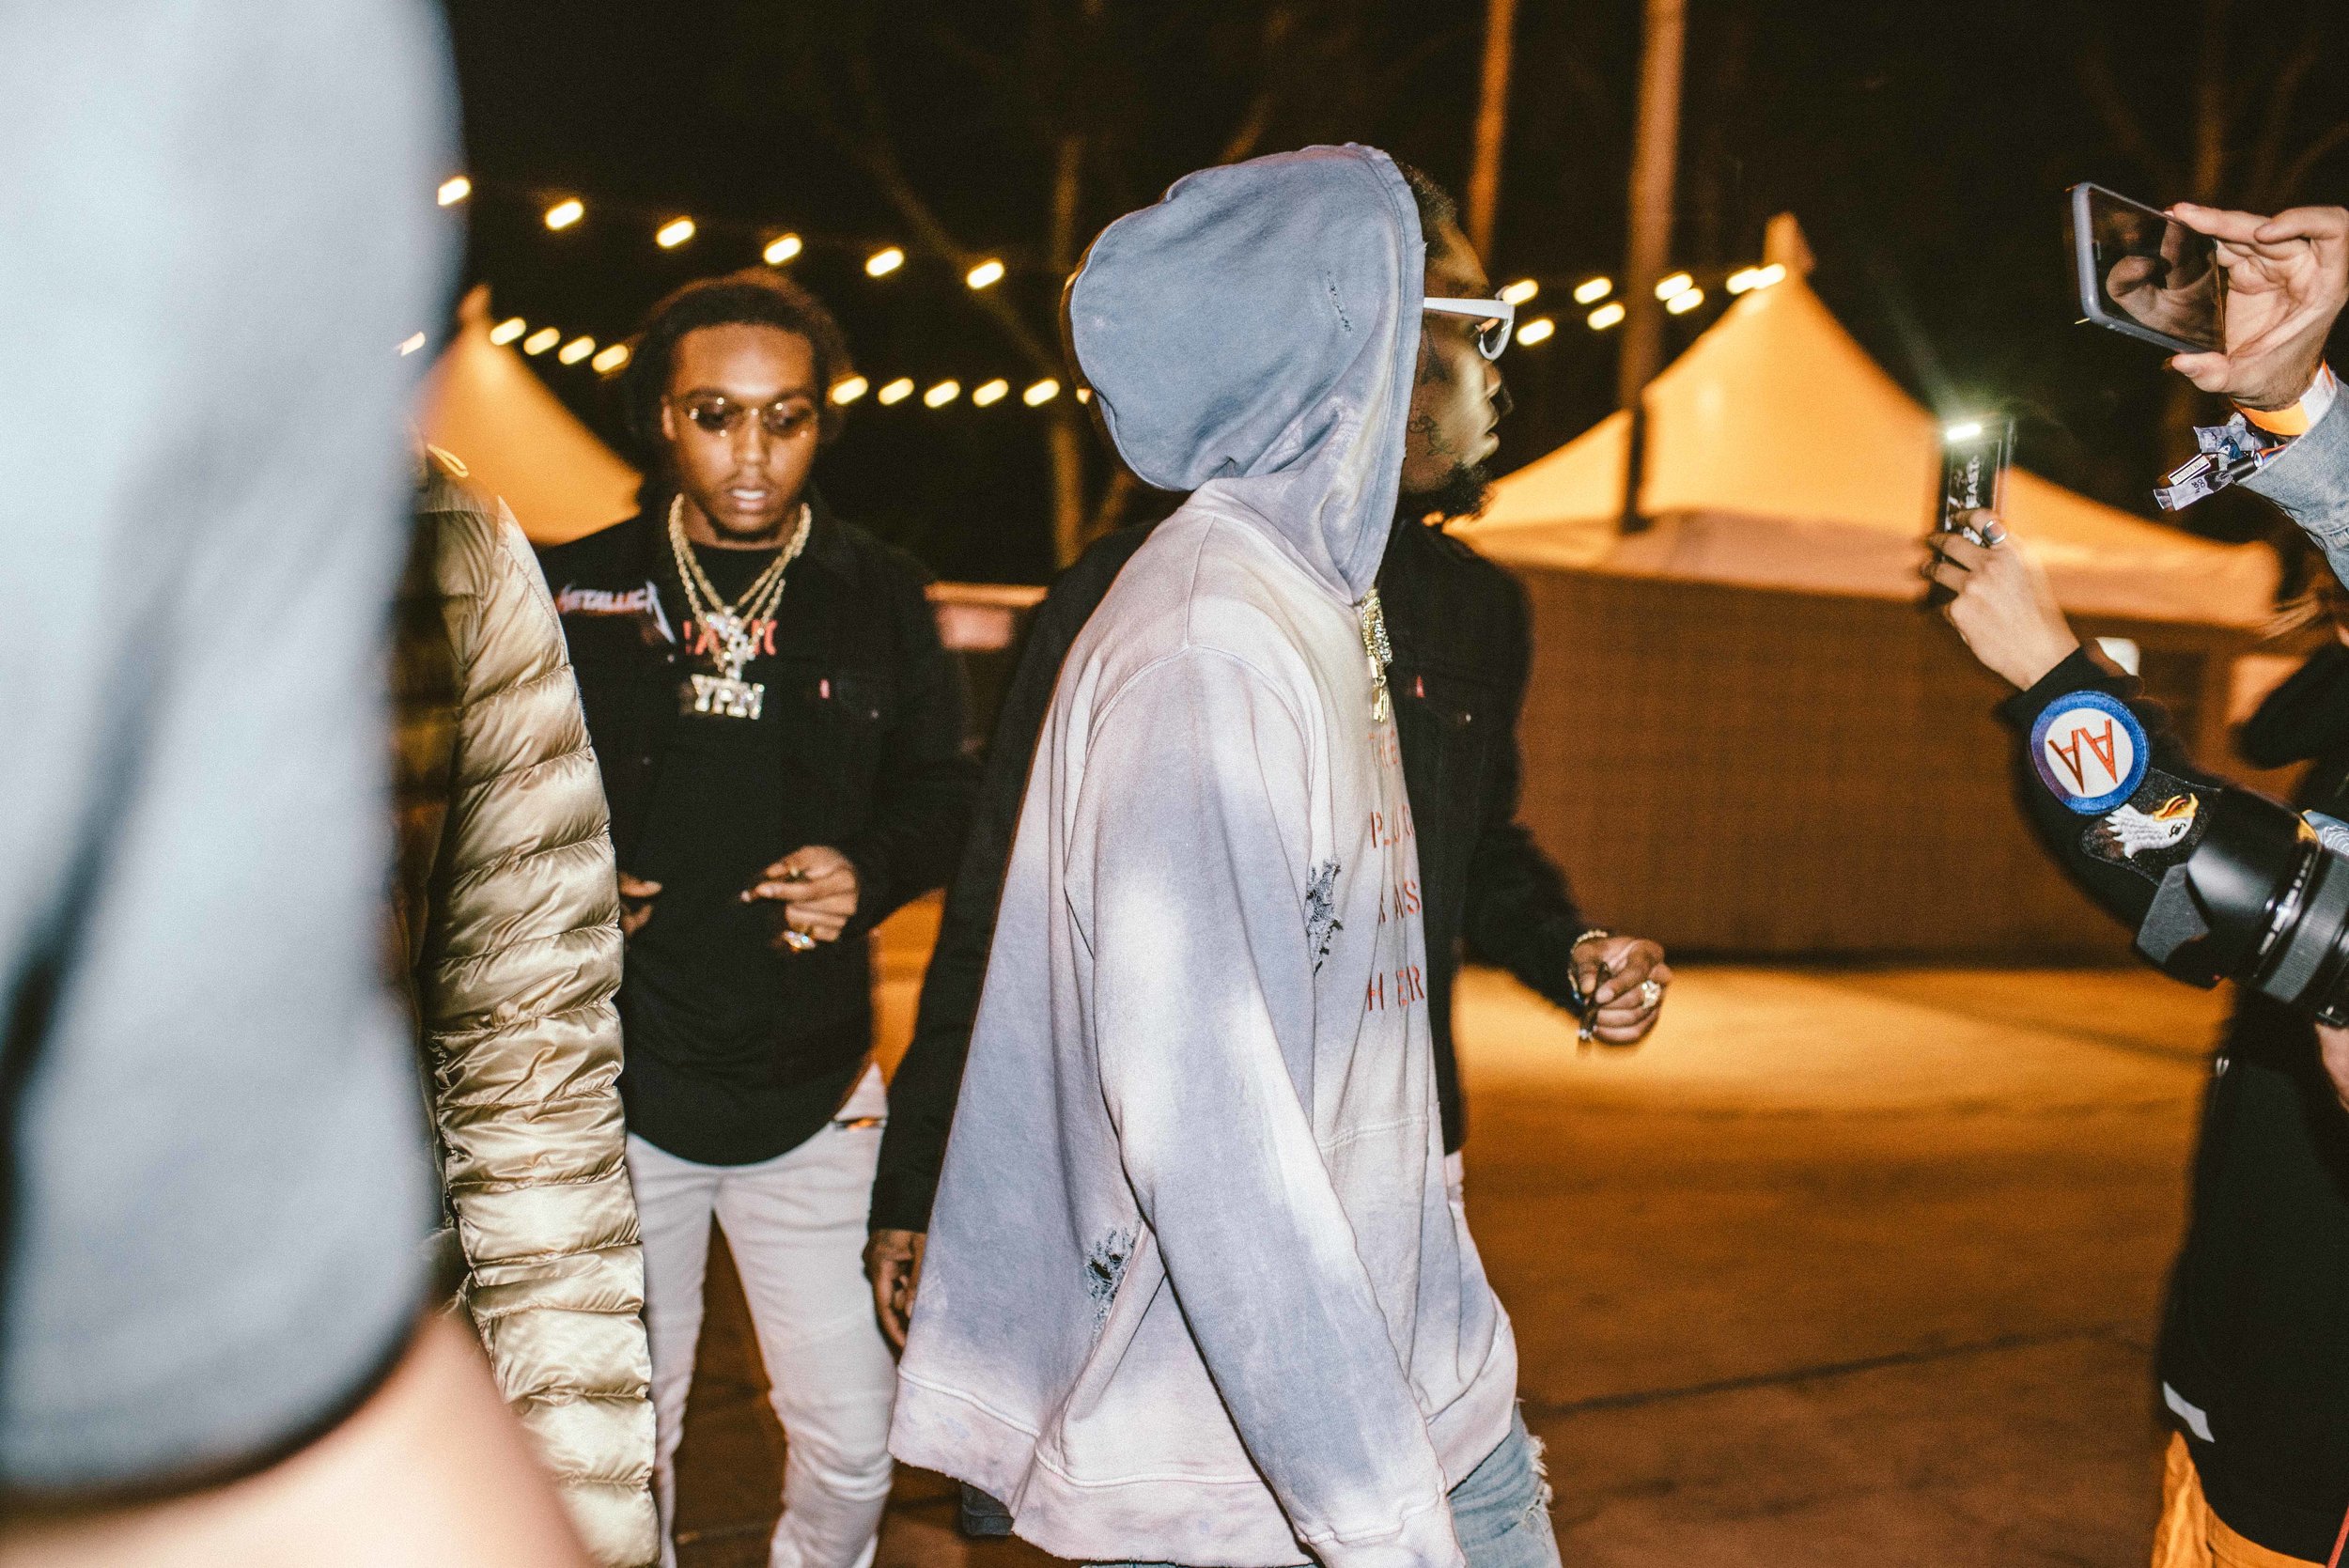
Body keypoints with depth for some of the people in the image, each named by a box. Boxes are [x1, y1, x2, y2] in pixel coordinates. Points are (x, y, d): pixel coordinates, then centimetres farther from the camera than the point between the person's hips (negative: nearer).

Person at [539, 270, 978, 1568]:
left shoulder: (880, 597, 3)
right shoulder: (573, 592, 1)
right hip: (619, 1085, 0)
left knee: (852, 1445, 7)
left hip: (812, 1094, 1)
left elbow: (942, 793, 9)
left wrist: (869, 870, -10)